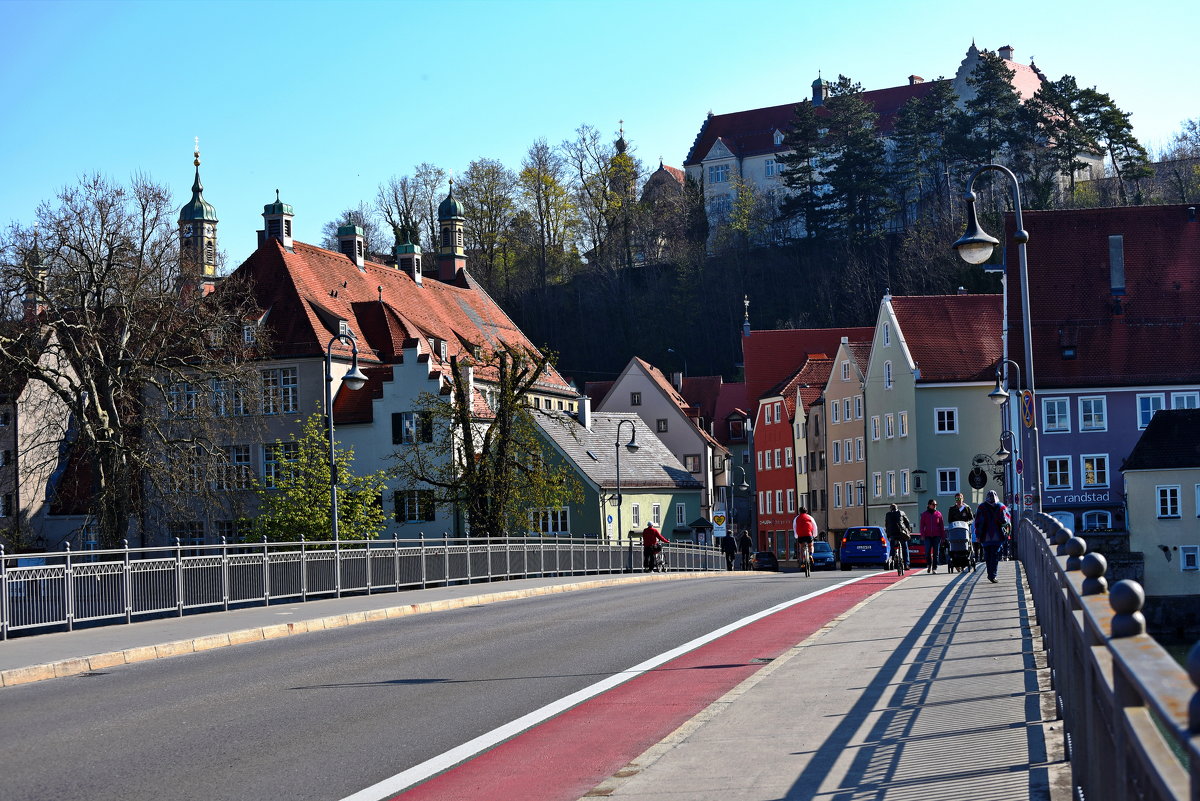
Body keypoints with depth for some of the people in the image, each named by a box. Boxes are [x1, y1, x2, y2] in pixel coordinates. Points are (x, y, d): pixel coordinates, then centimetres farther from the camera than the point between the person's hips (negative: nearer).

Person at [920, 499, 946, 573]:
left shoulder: (938, 514, 8)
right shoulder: (924, 514, 9)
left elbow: (942, 526, 10)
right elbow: (922, 525, 8)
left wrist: (943, 537, 6)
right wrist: (922, 535, -3)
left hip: (936, 536, 0)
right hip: (927, 536, 0)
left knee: (936, 553, 0)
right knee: (927, 552, -8)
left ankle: (934, 568, 6)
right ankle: (929, 564, 17)